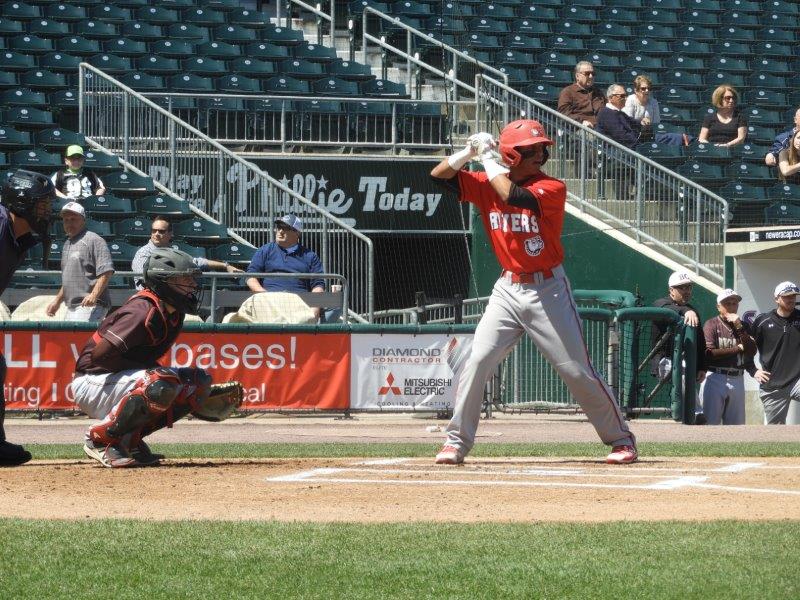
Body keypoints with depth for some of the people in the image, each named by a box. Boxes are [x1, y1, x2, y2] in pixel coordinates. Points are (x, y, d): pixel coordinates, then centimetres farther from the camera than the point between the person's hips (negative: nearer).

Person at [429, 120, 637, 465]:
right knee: (477, 362, -8)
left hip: (548, 290, -3)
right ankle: (457, 441, 2)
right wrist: (469, 153, -14)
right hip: (508, 290, 3)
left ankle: (621, 439, 10)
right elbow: (439, 175, 0)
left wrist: (488, 158, -19)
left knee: (577, 370, -2)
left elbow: (513, 196, -30)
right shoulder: (487, 186, 1)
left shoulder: (552, 189, -13)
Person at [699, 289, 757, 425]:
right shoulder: (711, 324, 2)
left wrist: (739, 327, -6)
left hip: (737, 380, 5)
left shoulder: (743, 326, 14)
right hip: (715, 378, -5)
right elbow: (709, 353, -11)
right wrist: (738, 349, -5)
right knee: (710, 423, -9)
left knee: (736, 424, 5)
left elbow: (752, 351, 0)